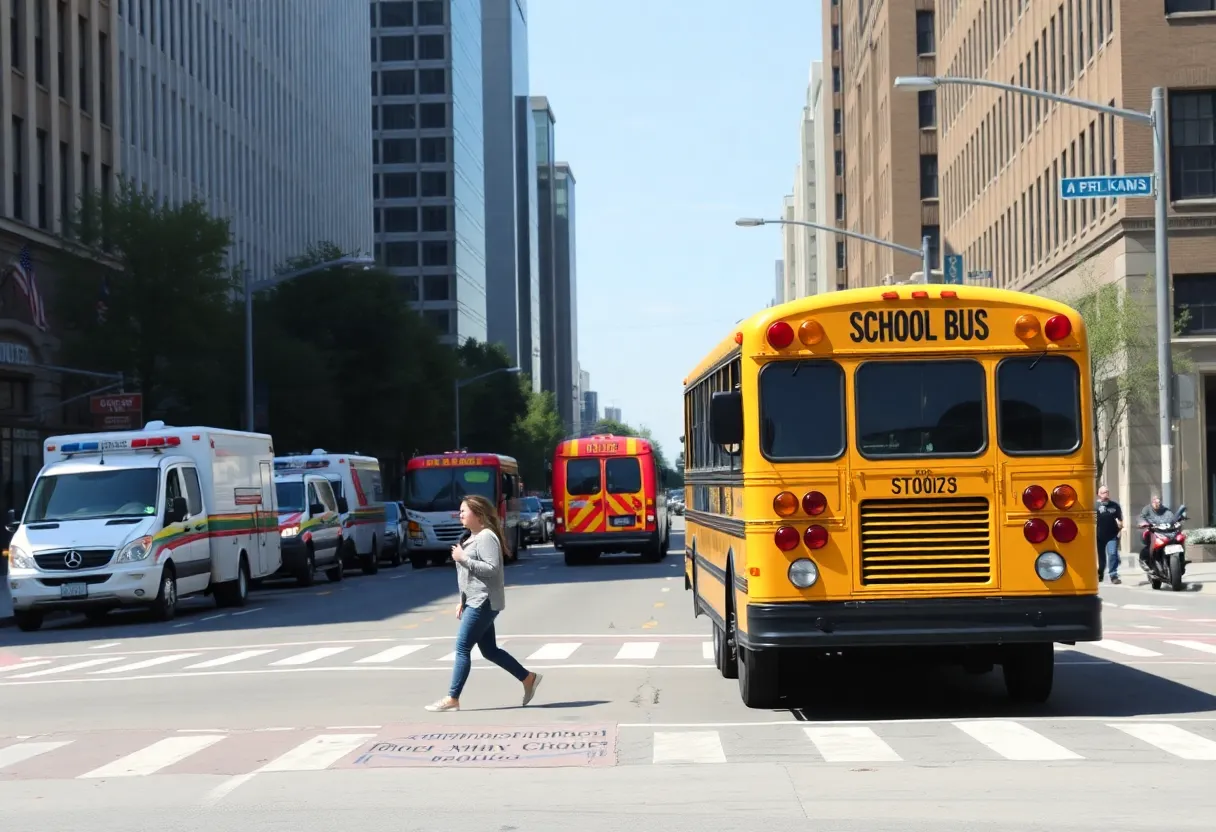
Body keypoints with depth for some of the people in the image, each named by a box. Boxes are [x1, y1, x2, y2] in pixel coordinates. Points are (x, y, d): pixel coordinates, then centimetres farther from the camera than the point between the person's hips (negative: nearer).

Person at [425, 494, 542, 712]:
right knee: (489, 650, 12)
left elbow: (491, 569, -23)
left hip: (484, 602, -10)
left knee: (462, 648, -9)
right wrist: (462, 602, 20)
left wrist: (463, 559, -21)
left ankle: (452, 698, -6)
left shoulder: (486, 537, -13)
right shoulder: (474, 538, 18)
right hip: (474, 602, 10)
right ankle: (529, 678, 20)